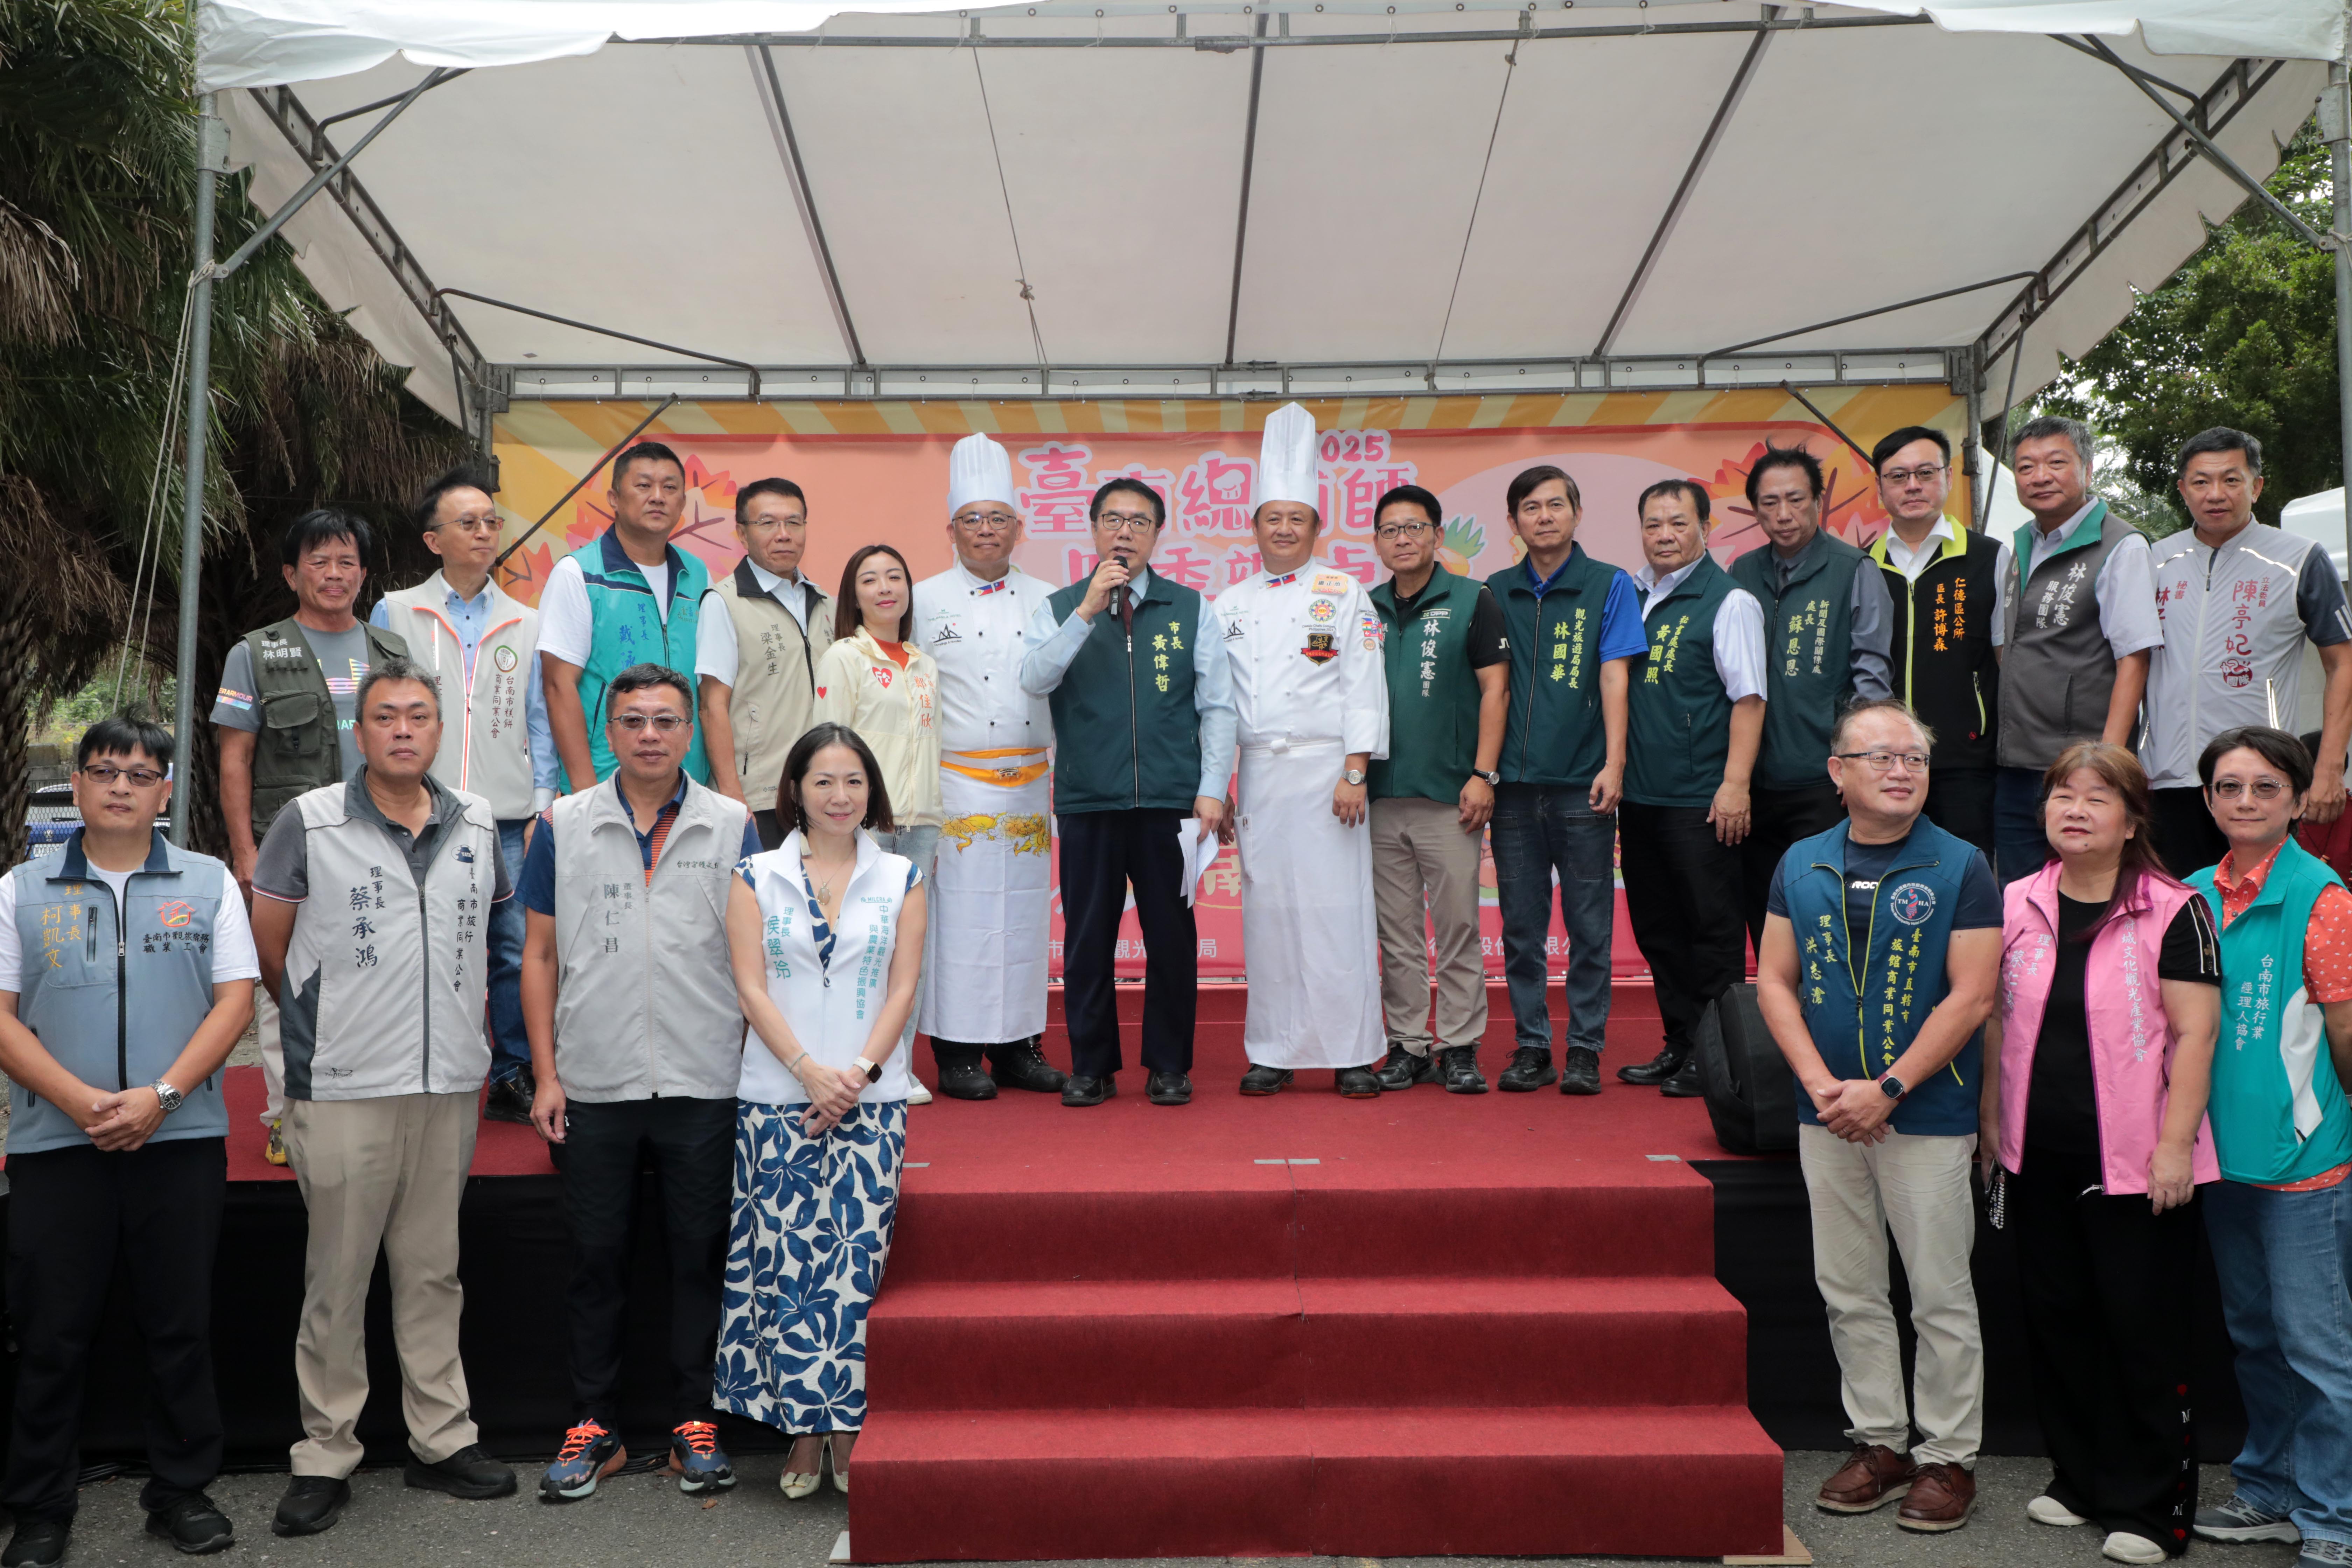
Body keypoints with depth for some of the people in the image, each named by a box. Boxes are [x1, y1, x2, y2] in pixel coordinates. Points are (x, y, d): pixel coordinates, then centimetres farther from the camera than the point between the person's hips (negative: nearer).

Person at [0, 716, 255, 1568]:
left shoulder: (209, 884, 6)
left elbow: (235, 1001, 0)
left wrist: (161, 1096, -13)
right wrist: (81, 1102, -13)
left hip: (181, 1140, 0)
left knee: (181, 1328, 7)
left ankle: (181, 1491, 21)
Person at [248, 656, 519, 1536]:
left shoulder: (478, 826, 7)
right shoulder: (310, 823, -3)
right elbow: (265, 943, 3)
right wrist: (322, 1019, 10)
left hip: (451, 1083, 3)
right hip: (344, 1089, -3)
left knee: (434, 1272, 12)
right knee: (337, 1279, 3)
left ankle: (442, 1441, 23)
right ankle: (324, 1458, 16)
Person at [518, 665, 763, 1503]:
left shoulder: (733, 826, 2)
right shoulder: (564, 826, 4)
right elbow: (540, 955, 6)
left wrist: (759, 1071, -2)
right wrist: (546, 1076, 1)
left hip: (706, 1086, -1)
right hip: (594, 1084, 1)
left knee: (700, 1254, 7)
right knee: (597, 1257, 9)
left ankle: (693, 1423, 20)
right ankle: (594, 1426, 23)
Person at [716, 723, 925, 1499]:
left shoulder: (901, 879, 8)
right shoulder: (757, 877, 5)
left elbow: (902, 989, 4)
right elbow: (751, 987, -1)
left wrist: (858, 1073, -10)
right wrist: (812, 1072, -12)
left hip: (872, 1100, 0)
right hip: (778, 1100, 0)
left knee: (857, 1260, -2)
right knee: (789, 1258, 0)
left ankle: (847, 1429, 9)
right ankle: (804, 1428, 11)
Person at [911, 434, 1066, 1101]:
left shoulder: (1046, 602, 12)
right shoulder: (925, 601, 4)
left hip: (1030, 785, 3)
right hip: (957, 786, -3)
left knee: (1026, 914, 6)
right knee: (960, 914, -3)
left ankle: (1019, 1046, 15)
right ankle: (958, 1053, 5)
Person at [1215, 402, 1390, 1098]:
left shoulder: (1344, 595, 4)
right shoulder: (1229, 606, 15)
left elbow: (1364, 688, -2)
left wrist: (1355, 771, -11)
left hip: (1325, 771, -3)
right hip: (1258, 774, 3)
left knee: (1338, 907, -4)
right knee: (1266, 910, 4)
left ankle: (1354, 1054, 4)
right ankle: (1273, 1052, 13)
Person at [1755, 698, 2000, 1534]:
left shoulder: (1960, 867, -5)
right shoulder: (1801, 864, 6)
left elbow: (1971, 996, -10)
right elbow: (1774, 981, 5)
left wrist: (1886, 1090, -15)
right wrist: (1820, 1084, -8)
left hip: (1928, 1116, -4)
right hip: (1826, 1118, 4)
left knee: (1941, 1298, 4)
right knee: (1849, 1292, 12)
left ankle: (1948, 1457, 18)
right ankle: (1879, 1442, 26)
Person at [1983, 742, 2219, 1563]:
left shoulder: (2173, 912, -7)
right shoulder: (2016, 905, 6)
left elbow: (2195, 1034, -10)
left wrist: (2174, 1144, -14)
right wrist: (1990, 1121, 11)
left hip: (2132, 1158, -5)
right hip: (2038, 1155, 5)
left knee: (2141, 1326, 3)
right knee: (2055, 1313, 13)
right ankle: (2079, 1477, 29)